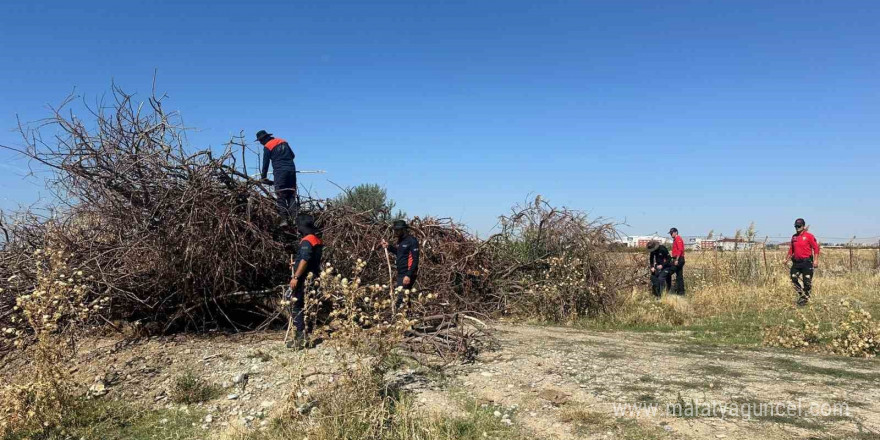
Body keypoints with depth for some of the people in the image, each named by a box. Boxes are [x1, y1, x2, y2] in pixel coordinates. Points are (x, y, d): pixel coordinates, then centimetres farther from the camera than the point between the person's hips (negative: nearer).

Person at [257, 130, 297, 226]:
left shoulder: (267, 147, 3)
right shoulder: (283, 142, 18)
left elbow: (265, 163, 5)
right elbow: (292, 155, 22)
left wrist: (263, 177, 14)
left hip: (280, 172, -5)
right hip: (291, 169, 5)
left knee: (281, 197, -4)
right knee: (291, 196, 6)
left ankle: (284, 219, -12)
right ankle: (294, 217, -4)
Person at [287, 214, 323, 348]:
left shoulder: (307, 241, -14)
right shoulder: (317, 240, 15)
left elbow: (304, 260, -25)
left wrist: (296, 277, -25)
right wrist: (296, 265, 23)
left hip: (304, 279, -9)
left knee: (296, 307, -5)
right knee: (307, 307, 14)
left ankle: (300, 336, -8)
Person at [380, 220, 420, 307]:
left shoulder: (412, 241, -13)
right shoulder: (400, 240, 14)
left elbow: (415, 260, -18)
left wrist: (409, 275, -23)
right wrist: (388, 247, 17)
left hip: (407, 274, -9)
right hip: (400, 273, 9)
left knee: (401, 298, -13)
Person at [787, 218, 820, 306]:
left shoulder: (809, 236, -6)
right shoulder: (794, 237, 11)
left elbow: (816, 248, -7)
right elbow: (791, 249, 20)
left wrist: (816, 260, -14)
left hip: (806, 262, -5)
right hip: (796, 262, 5)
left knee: (807, 281, -1)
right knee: (794, 278, 1)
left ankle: (805, 297, 12)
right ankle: (801, 293, 18)